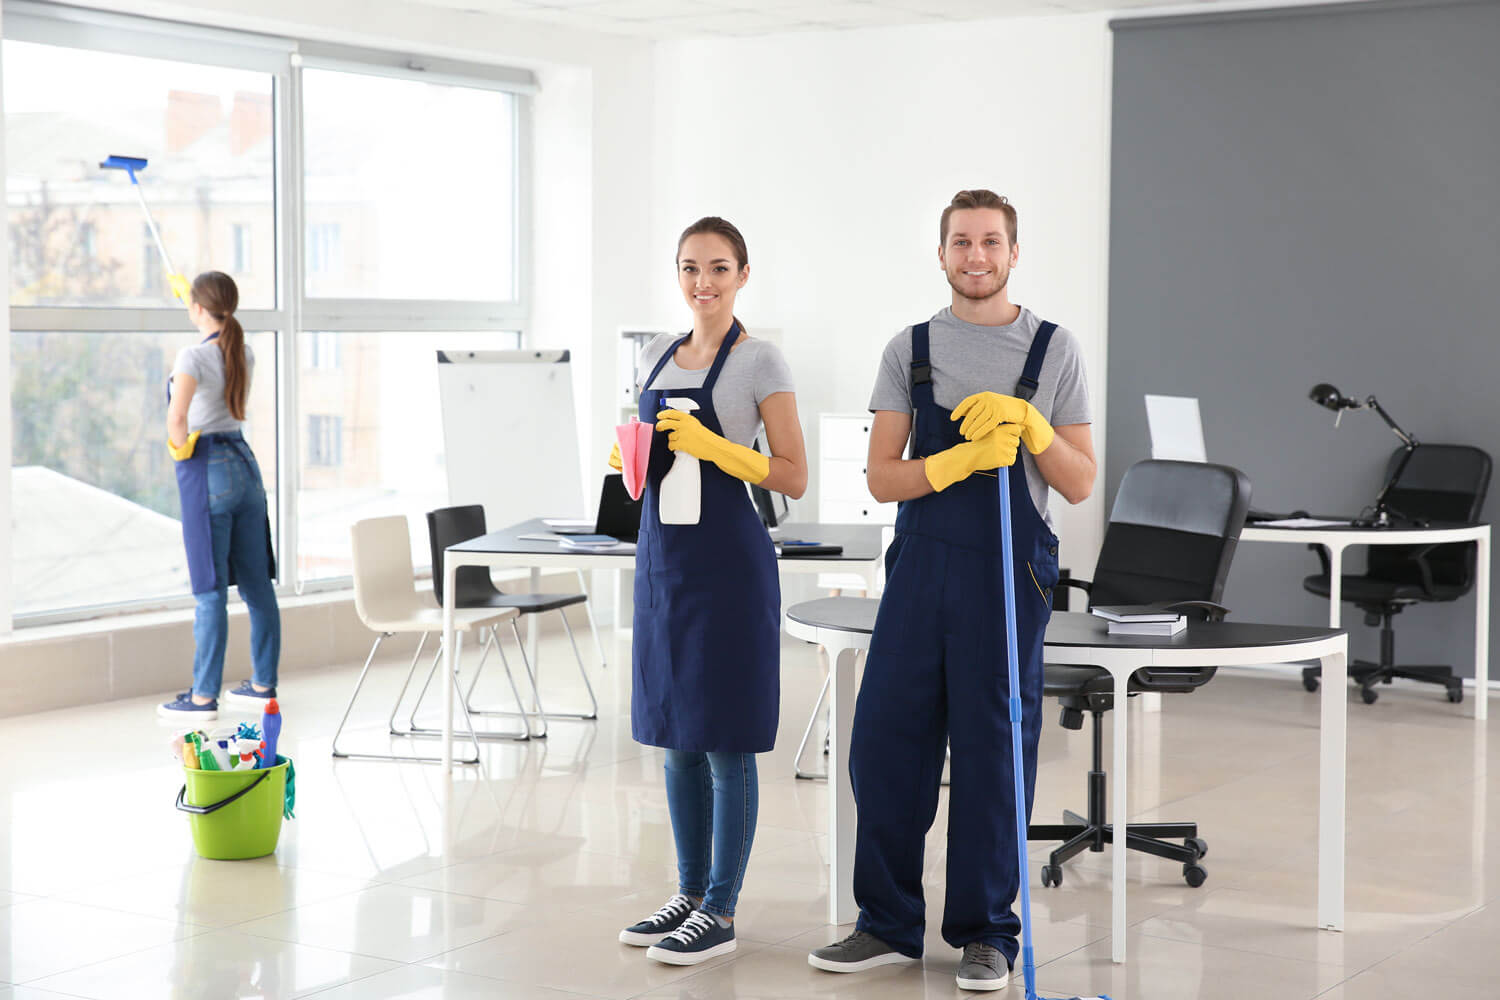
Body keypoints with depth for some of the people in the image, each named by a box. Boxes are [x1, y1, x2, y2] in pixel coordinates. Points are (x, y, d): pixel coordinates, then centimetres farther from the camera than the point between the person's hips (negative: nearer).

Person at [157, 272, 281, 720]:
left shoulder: (193, 356, -14)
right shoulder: (244, 354, 8)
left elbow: (176, 418, -28)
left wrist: (183, 446, -8)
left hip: (206, 470, -7)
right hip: (245, 464, 7)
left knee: (211, 589, -4)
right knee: (256, 583, 11)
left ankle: (204, 696, 0)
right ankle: (263, 684, 19)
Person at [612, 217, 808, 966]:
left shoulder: (759, 362, -6)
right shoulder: (657, 357, 12)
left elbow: (794, 478, -8)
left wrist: (714, 448, -20)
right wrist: (631, 459, 1)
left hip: (727, 559, -6)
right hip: (662, 553, 7)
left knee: (726, 740, -1)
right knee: (676, 737, 12)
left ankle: (721, 912, 7)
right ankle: (689, 893, 23)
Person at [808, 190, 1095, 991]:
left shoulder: (1054, 349, 4)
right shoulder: (909, 349, 9)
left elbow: (1080, 484, 3)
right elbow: (882, 476, 2)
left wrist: (1028, 425, -13)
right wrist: (960, 458, -15)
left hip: (1009, 571, -2)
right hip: (921, 564, 2)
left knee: (992, 751, 2)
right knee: (884, 742, 3)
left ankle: (985, 933, 14)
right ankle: (889, 925, 17)